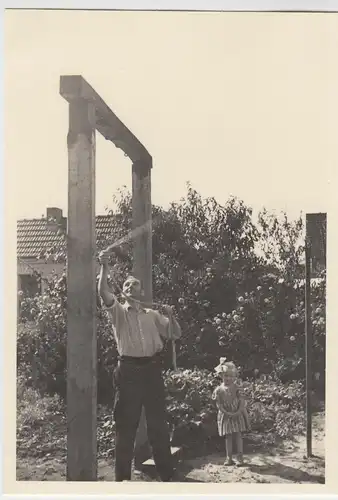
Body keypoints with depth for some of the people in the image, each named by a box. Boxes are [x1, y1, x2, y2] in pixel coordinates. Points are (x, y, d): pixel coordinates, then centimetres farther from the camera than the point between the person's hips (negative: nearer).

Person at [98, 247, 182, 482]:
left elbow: (176, 334, 12)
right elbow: (104, 292, -14)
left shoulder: (153, 315, 14)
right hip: (129, 369, -2)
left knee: (158, 422, 7)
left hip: (152, 368, 2)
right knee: (126, 423, 2)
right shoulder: (118, 311, 5)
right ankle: (122, 475, 11)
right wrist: (105, 266, -24)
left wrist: (170, 316, -6)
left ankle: (167, 473, 17)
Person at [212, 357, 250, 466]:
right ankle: (229, 458, 11)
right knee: (228, 437, 5)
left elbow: (242, 400, -7)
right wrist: (227, 413, -17)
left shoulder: (236, 388, -4)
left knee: (238, 435, 0)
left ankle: (240, 457, 5)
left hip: (237, 415, -1)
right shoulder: (219, 390, -5)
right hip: (225, 416, 1)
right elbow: (218, 404, -7)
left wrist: (239, 411, -19)